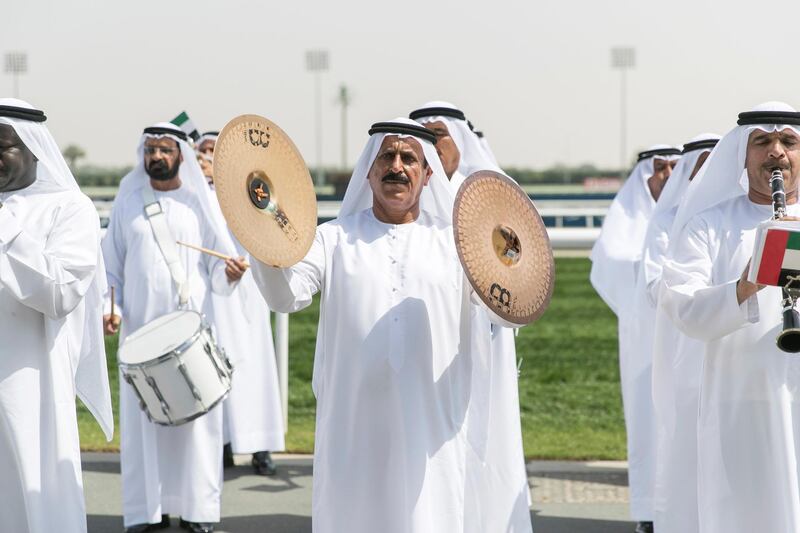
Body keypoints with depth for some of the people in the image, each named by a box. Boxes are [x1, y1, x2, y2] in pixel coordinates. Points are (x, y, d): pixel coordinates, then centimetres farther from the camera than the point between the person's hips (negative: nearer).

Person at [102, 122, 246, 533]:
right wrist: (110, 307, -4)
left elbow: (219, 269, 3)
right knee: (142, 416, 0)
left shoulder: (200, 202, 5)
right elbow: (111, 266, 10)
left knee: (194, 416, -1)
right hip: (140, 328, 1)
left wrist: (230, 273, -19)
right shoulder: (127, 203, 8)